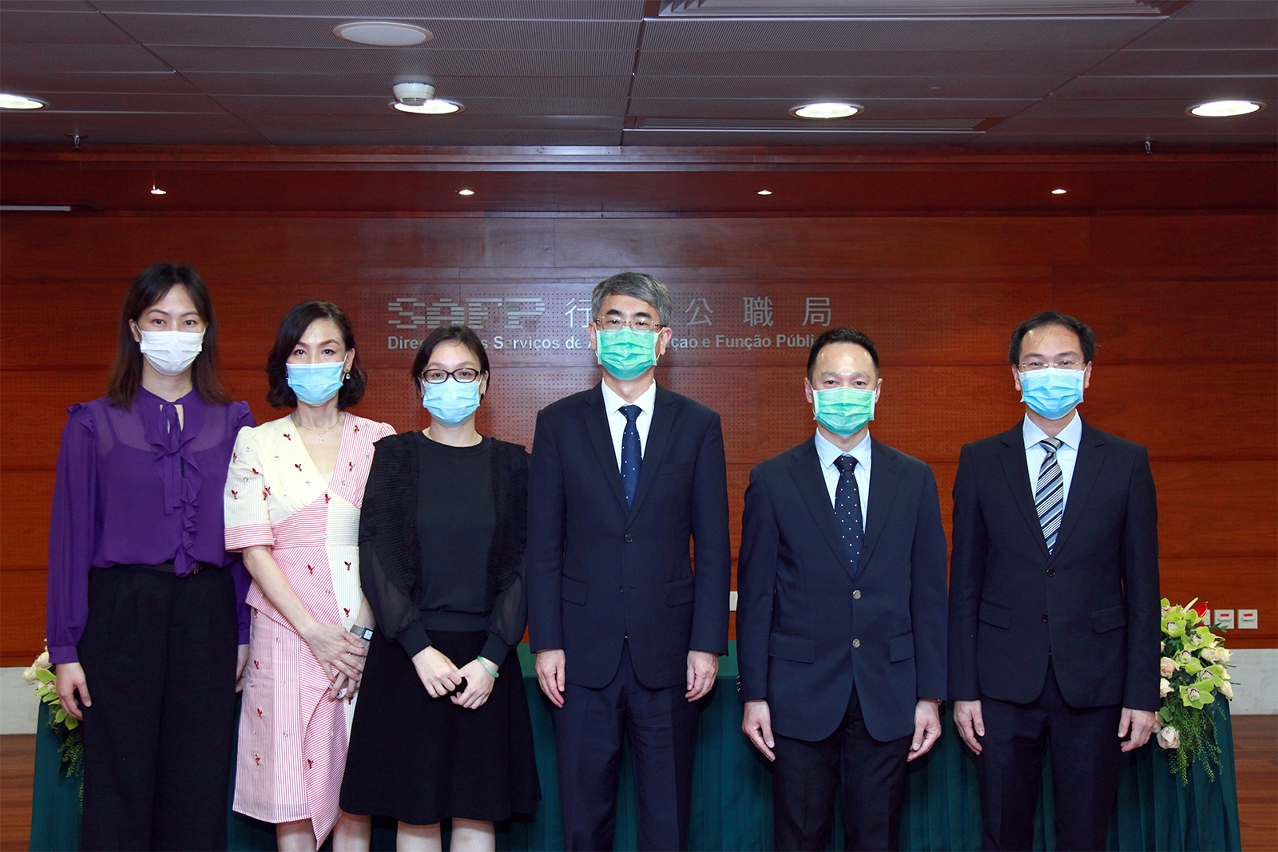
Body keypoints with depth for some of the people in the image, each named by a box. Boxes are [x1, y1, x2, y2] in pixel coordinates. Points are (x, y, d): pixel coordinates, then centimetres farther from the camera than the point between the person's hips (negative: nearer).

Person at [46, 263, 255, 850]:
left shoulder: (233, 422, 7)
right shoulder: (94, 423, 3)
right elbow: (71, 538, 0)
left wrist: (246, 633, 2)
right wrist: (65, 649, -3)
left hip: (207, 613, 2)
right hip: (123, 610, -1)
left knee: (199, 788, 6)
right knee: (119, 786, 2)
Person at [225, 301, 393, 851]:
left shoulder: (379, 440, 7)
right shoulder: (256, 444, 5)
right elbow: (253, 548, -1)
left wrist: (363, 630, -9)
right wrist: (315, 631, -10)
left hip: (365, 628, 1)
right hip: (287, 630, 0)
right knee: (292, 787, 2)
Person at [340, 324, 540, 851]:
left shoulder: (511, 464, 7)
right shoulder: (393, 456, 4)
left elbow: (521, 566, 1)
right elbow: (376, 560, -3)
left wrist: (491, 659, -10)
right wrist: (421, 650, -12)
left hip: (485, 658, 1)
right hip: (407, 658, -1)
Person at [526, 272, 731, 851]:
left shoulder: (698, 426, 4)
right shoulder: (559, 423, 4)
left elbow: (712, 546, 3)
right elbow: (543, 546, 2)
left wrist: (707, 644, -4)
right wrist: (546, 643, -4)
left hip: (668, 650, 0)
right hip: (583, 650, 0)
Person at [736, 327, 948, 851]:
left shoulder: (914, 480, 5)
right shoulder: (772, 481, 0)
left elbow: (928, 593, 5)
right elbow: (755, 596, 0)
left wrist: (930, 695, 1)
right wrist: (754, 695, -3)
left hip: (888, 695, 1)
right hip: (800, 692, -1)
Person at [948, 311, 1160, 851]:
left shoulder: (1127, 463, 3)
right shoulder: (980, 462, 4)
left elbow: (1142, 587, 2)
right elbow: (964, 584, 3)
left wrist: (1143, 693, -2)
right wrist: (962, 688, -1)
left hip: (1094, 684, 0)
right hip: (1004, 682, 0)